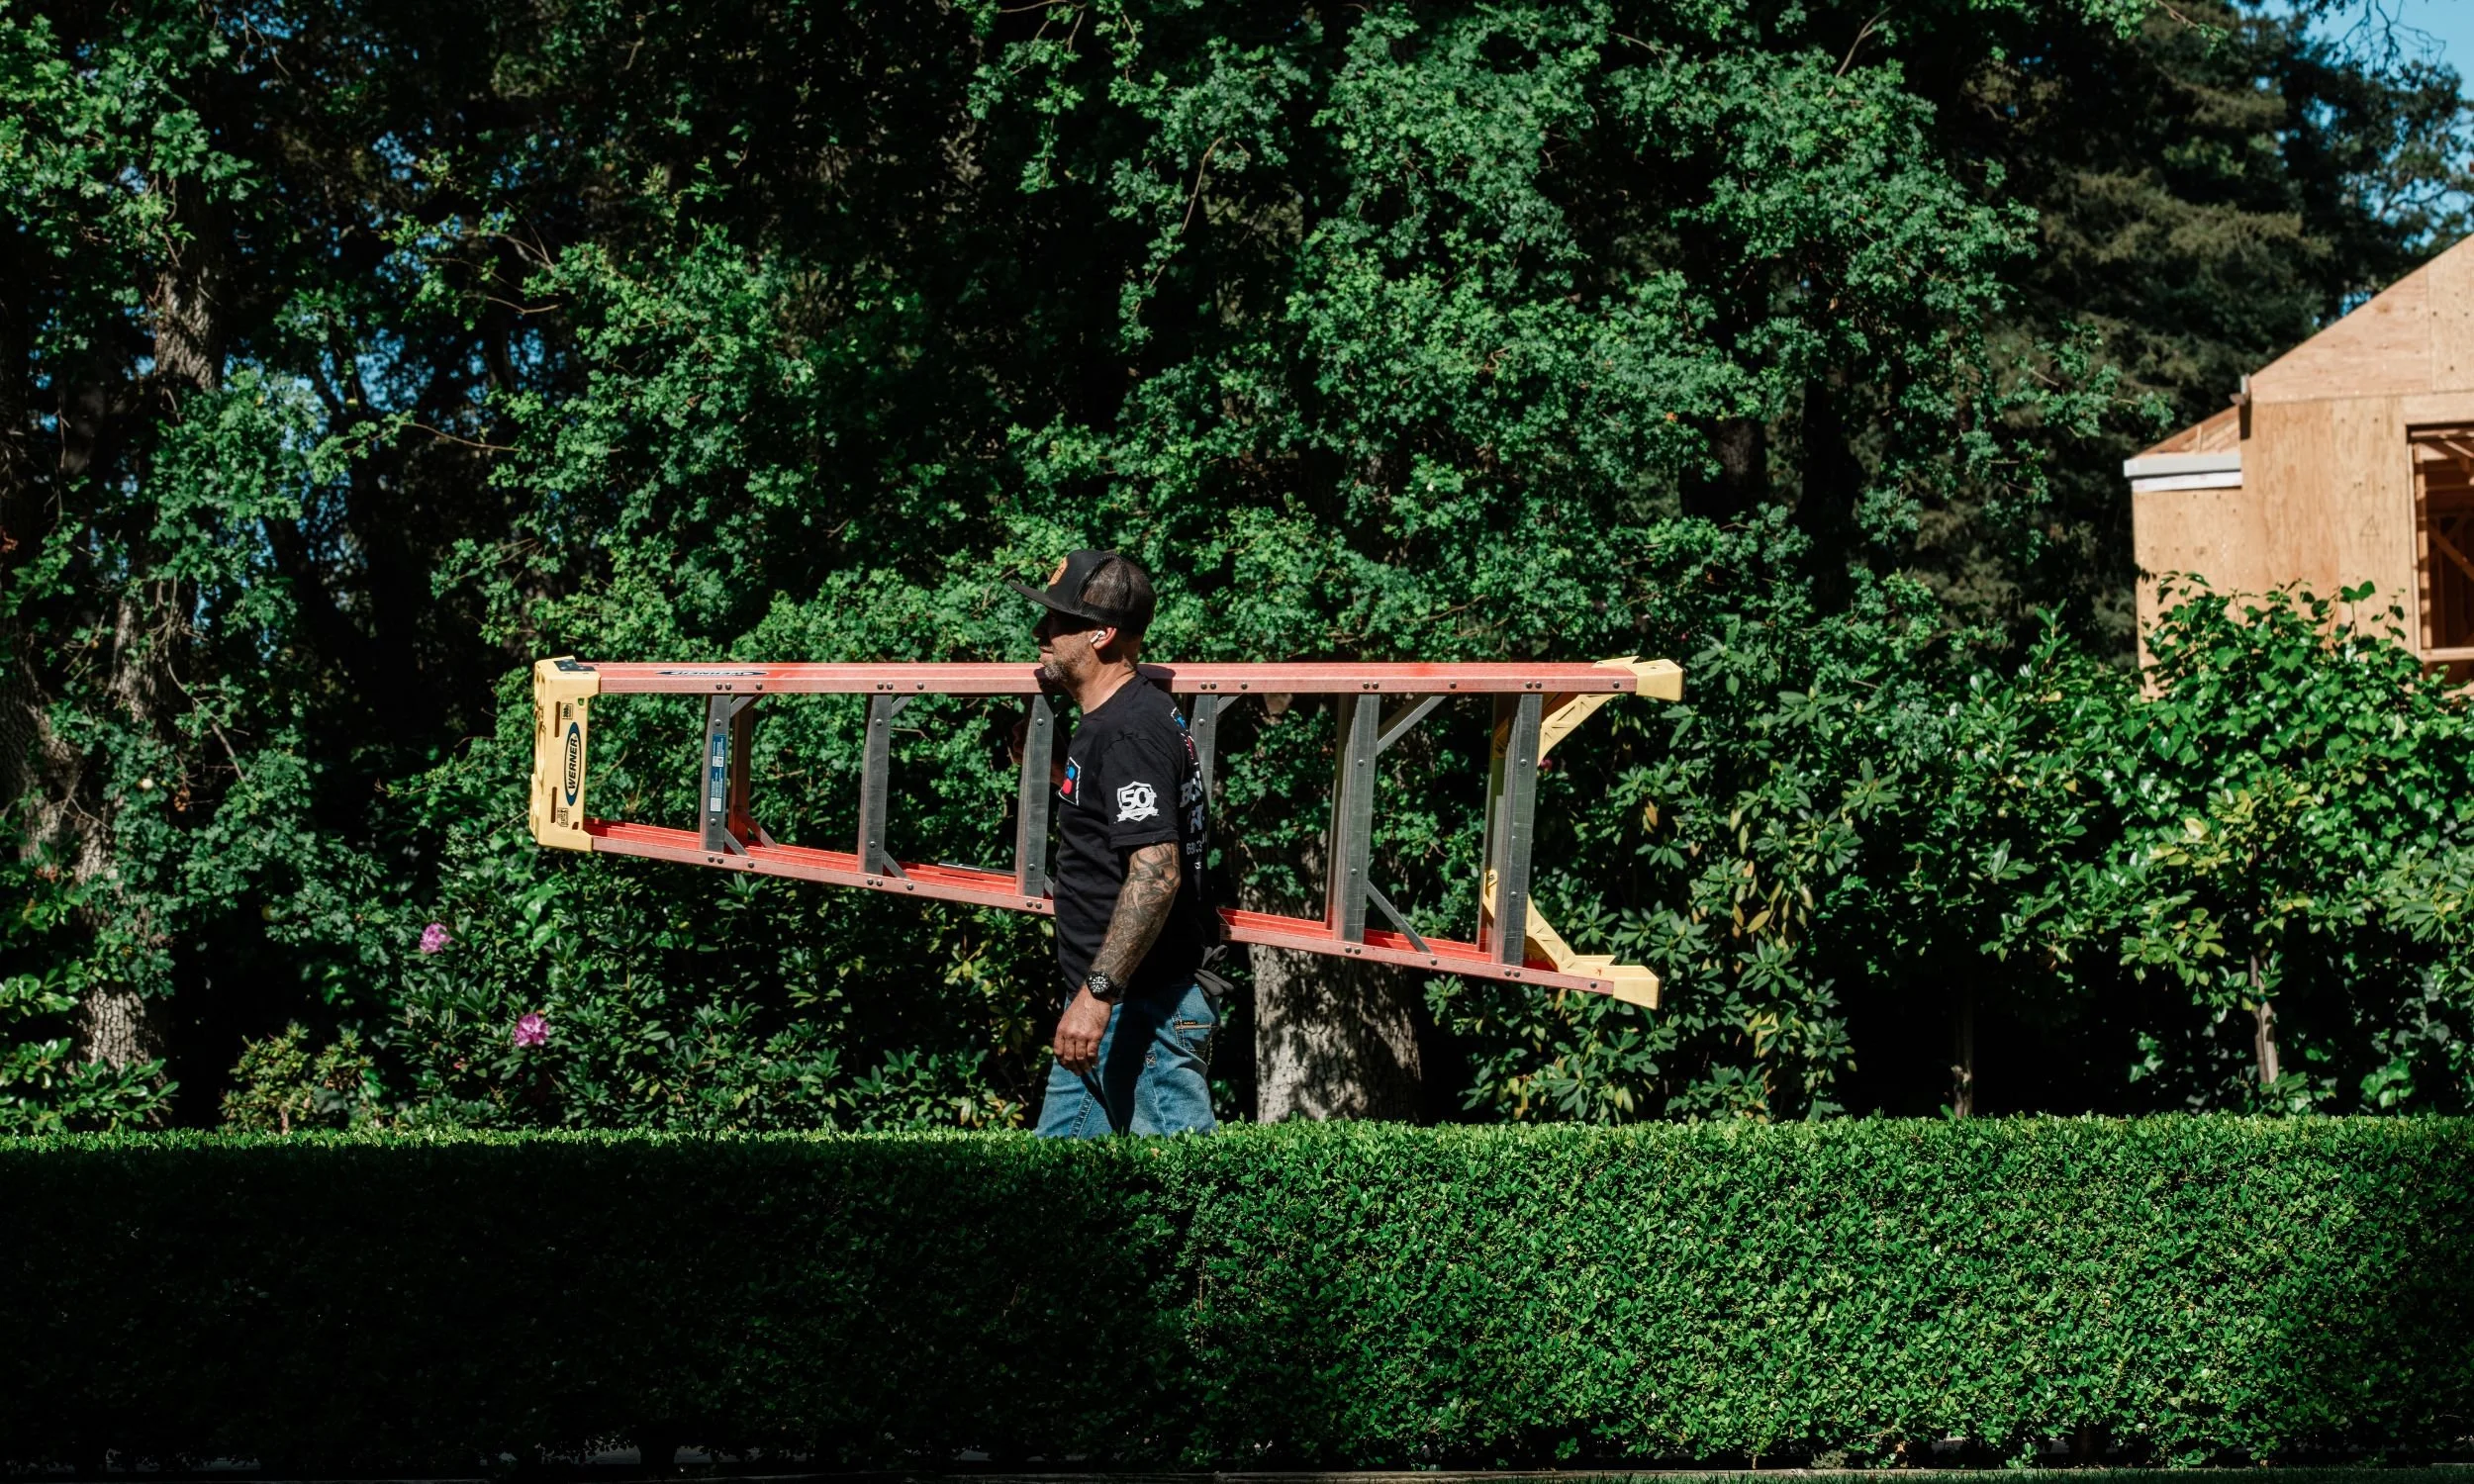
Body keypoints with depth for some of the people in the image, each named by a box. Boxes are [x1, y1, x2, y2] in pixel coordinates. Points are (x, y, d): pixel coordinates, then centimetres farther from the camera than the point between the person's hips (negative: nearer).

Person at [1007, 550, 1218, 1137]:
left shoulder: (1129, 733, -18)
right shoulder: (1112, 720, 15)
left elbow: (1156, 872, -27)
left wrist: (1097, 994, -29)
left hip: (1139, 1011, -11)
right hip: (1116, 1007, 11)